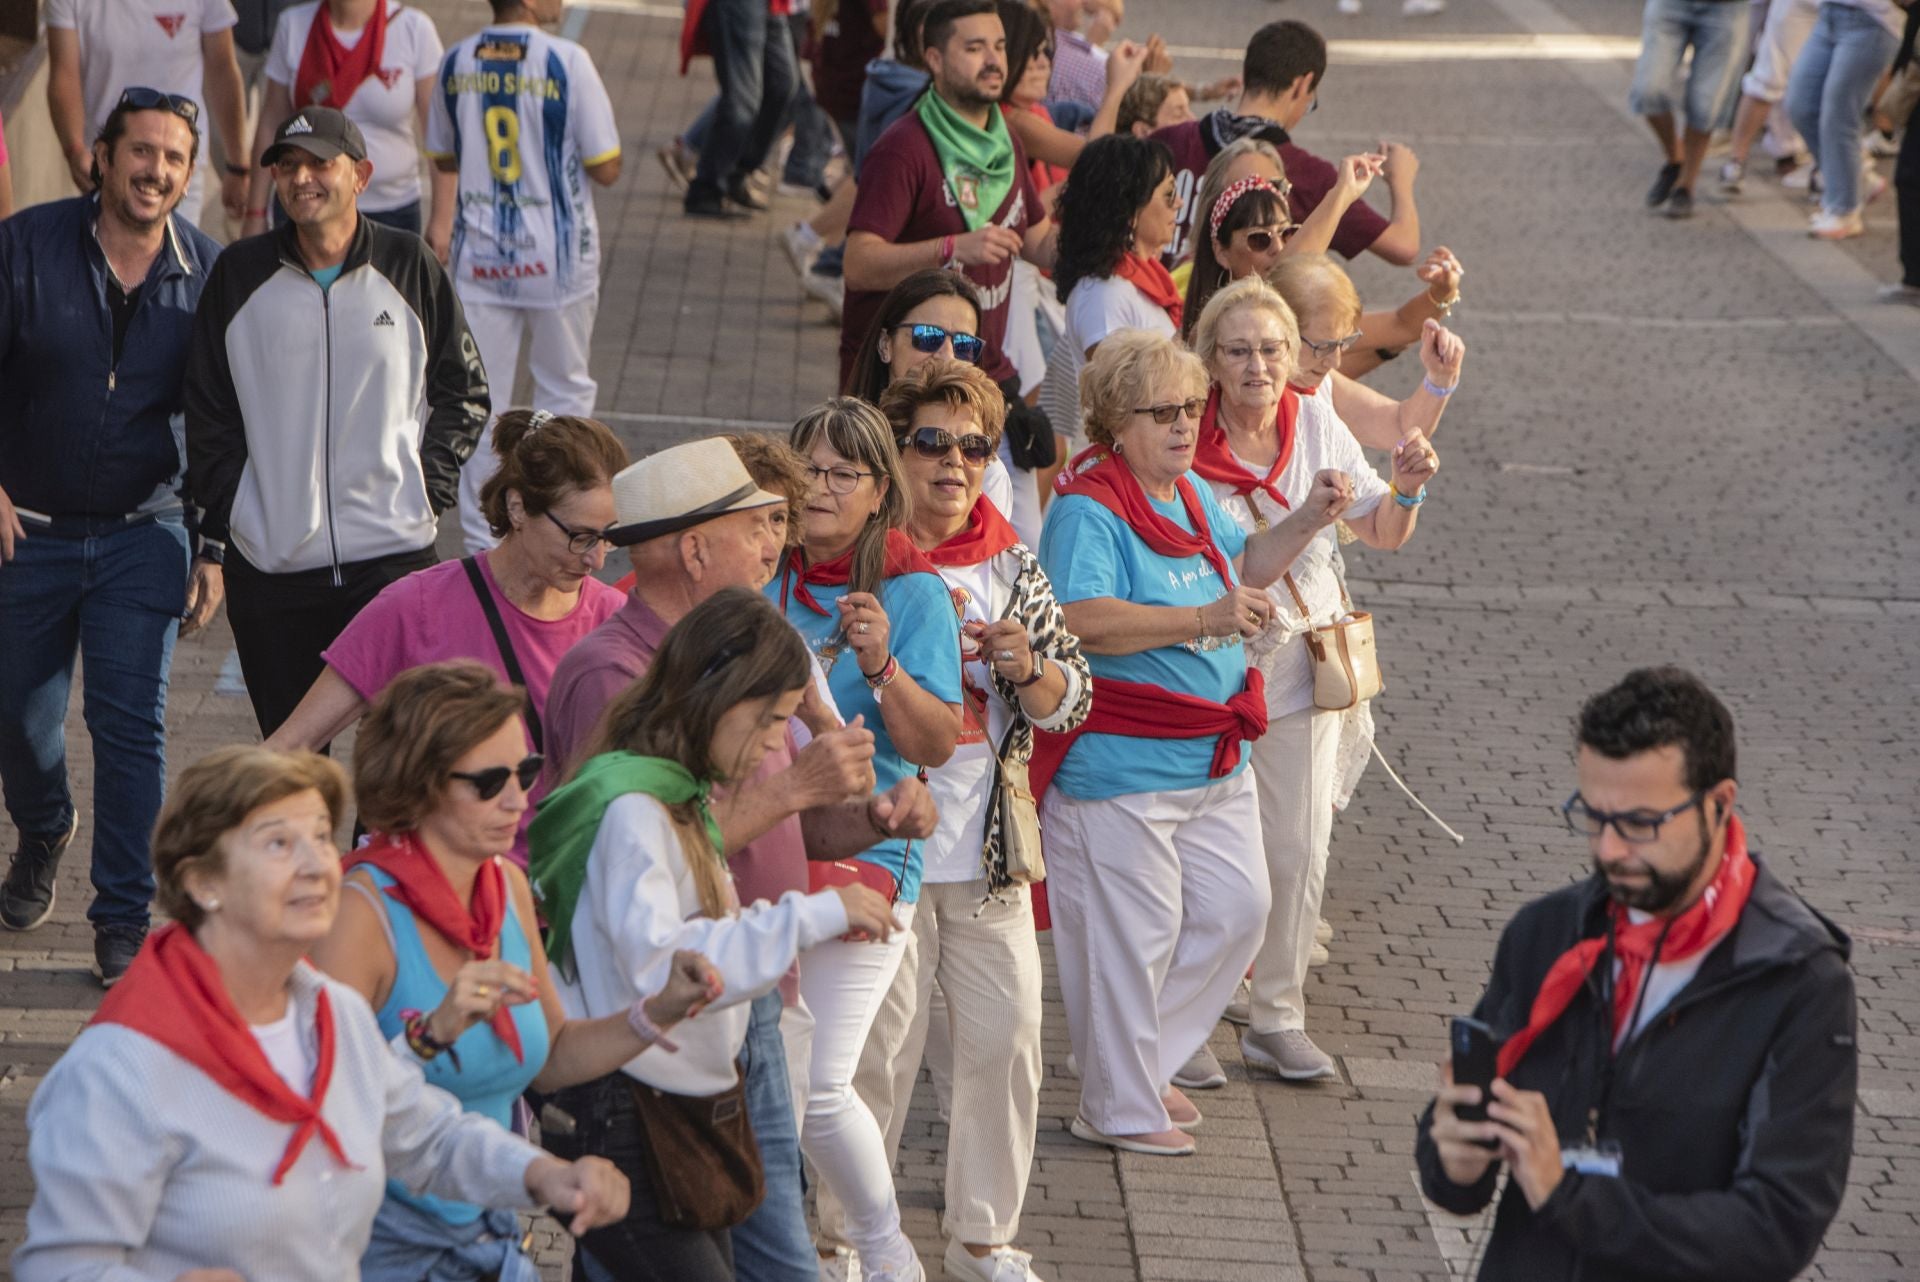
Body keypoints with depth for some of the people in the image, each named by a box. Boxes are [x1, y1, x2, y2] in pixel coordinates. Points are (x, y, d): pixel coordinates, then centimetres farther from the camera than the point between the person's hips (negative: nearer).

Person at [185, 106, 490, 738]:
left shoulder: (409, 266, 3)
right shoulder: (240, 275, 5)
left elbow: (466, 394, 12)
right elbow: (207, 414, 11)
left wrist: (429, 487, 1)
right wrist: (223, 515, 3)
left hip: (394, 551, -1)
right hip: (269, 563, 1)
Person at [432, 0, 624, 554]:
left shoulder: (456, 63, -1)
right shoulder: (566, 62, -15)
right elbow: (605, 168, -11)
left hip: (479, 255, 3)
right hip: (556, 255, -3)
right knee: (566, 388, 14)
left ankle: (481, 539, 9)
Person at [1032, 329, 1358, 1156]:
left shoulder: (1192, 494, 12)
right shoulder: (1086, 511, -17)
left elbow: (1241, 568, 29)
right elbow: (1081, 620, -31)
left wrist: (1307, 521, 13)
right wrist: (1206, 619, -34)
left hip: (1213, 760, 9)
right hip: (1120, 764, -9)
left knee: (1237, 908, 12)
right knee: (1133, 931, 0)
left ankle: (1142, 1063, 27)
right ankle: (1119, 1111, 14)